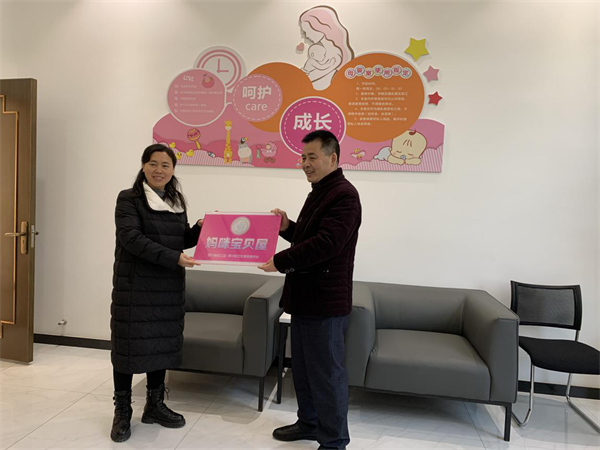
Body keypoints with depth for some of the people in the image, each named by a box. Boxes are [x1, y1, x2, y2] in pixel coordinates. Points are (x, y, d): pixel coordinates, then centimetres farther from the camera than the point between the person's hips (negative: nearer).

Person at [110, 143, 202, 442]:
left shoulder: (177, 202, 11)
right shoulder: (128, 199, -6)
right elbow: (131, 238, -19)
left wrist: (200, 228, -8)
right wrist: (173, 258, -26)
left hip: (169, 287, 5)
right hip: (134, 286, -5)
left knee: (162, 344, 11)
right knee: (129, 345, 3)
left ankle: (155, 405, 28)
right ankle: (122, 412, 20)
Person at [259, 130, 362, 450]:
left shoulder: (344, 195, -16)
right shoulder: (318, 193, 16)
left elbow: (326, 243, -26)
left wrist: (280, 262, -22)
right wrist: (288, 228, 4)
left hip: (326, 301, -10)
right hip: (304, 296, 10)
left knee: (327, 373, 3)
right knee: (303, 368, 21)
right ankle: (309, 423, 39)